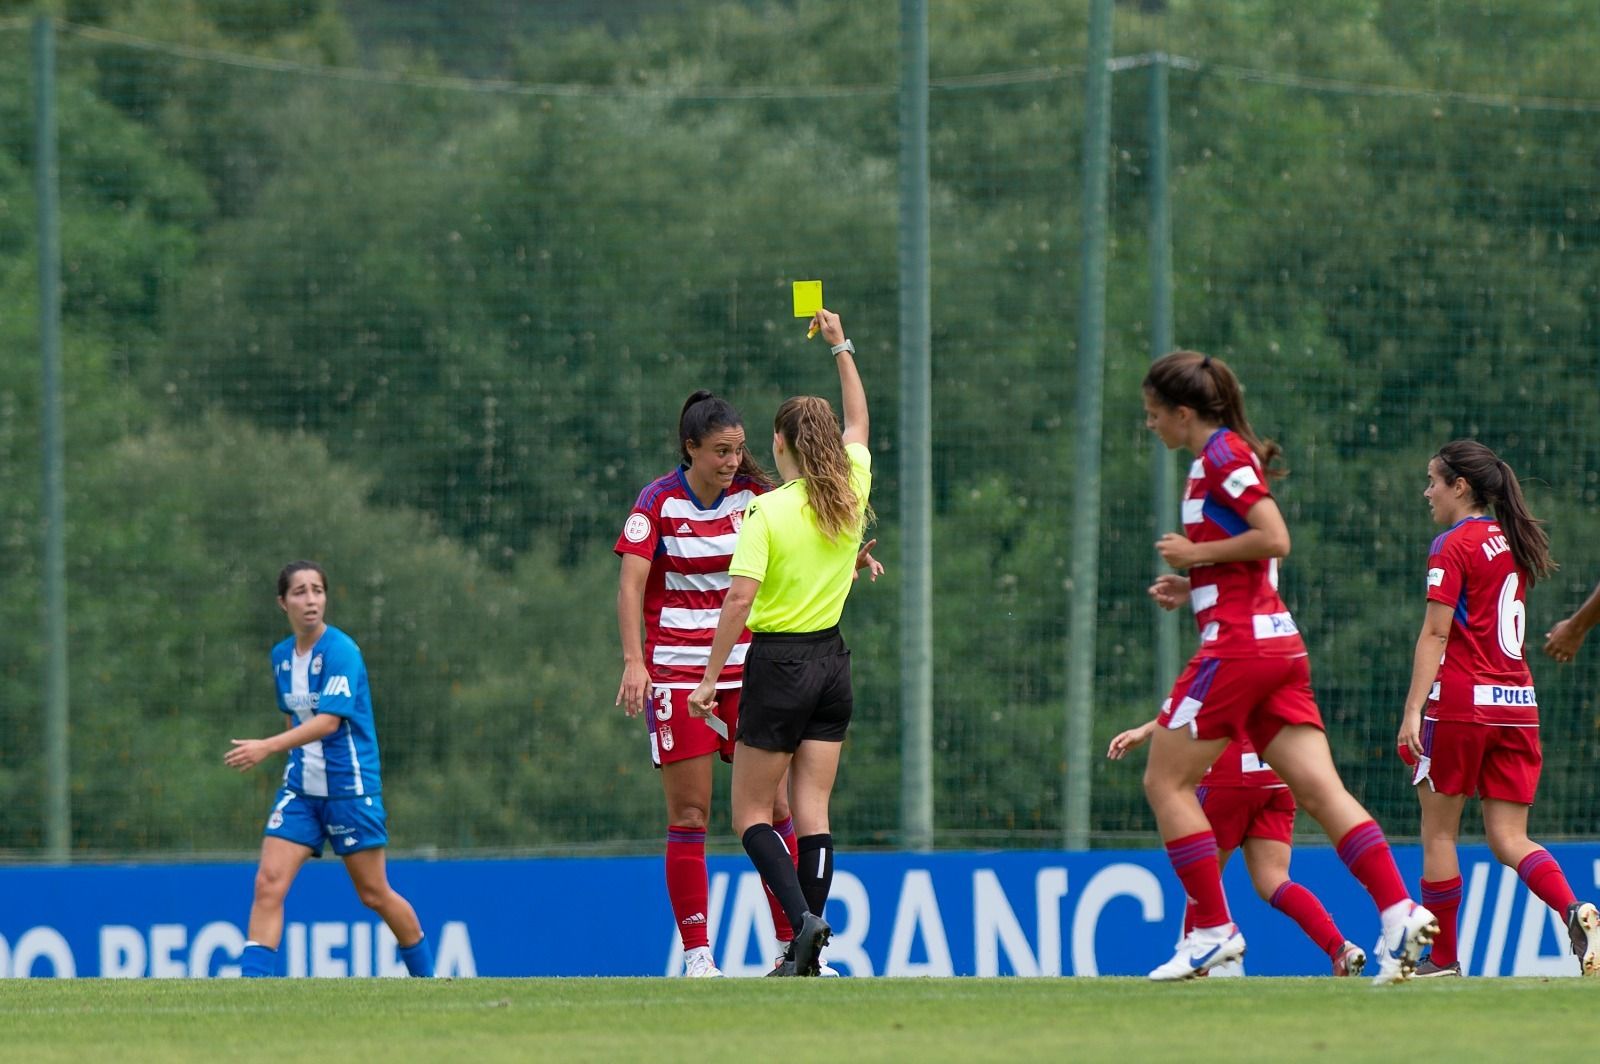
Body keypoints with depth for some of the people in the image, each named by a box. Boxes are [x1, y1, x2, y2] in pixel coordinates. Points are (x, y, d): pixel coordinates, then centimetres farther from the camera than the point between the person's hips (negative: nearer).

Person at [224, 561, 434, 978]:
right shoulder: (281, 656, 7)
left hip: (350, 786, -5)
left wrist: (268, 747, -33)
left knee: (374, 894, 5)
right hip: (300, 789, 5)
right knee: (268, 884, -11)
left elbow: (328, 721, -25)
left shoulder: (341, 651, -15)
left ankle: (426, 975, 25)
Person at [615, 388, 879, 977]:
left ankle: (793, 945, 4)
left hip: (746, 670, 3)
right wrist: (633, 661, -24)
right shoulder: (659, 501, -7)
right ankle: (696, 954, -1)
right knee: (689, 813, -4)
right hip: (677, 673, -3)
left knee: (773, 807, -1)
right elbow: (630, 585, -11)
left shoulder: (754, 495, 3)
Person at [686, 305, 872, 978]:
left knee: (751, 812, 4)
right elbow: (859, 422, 22)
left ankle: (803, 918, -17)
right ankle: (807, 949, 0)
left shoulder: (768, 511, -14)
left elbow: (740, 598, -19)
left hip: (779, 663, -5)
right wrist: (841, 348, 31)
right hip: (832, 660, 5)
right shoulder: (851, 493, 2)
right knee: (812, 811, 6)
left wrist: (709, 678, -14)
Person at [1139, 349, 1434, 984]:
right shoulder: (1220, 459, 20)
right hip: (1276, 645, 9)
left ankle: (1213, 929, -2)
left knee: (1166, 782, -1)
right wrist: (1191, 583, 18)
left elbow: (1274, 539, -20)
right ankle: (1399, 913, -13)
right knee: (1320, 790, -1)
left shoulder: (1223, 455, -9)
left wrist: (1197, 553, -11)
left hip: (1238, 643, -9)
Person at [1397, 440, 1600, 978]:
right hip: (1517, 701, 7)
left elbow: (1435, 634, -13)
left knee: (1438, 832, 6)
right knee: (1509, 839, 4)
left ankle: (1443, 959, 9)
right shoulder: (1513, 542, 15)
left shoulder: (1453, 545, -7)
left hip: (1461, 700, -7)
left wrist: (1414, 709, -15)